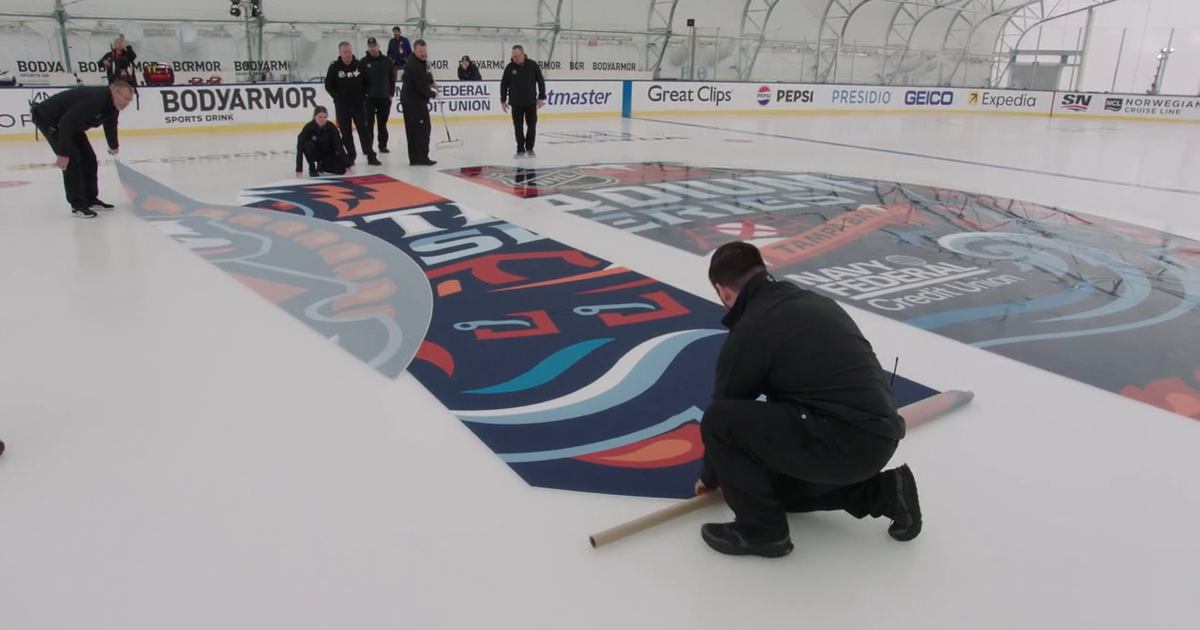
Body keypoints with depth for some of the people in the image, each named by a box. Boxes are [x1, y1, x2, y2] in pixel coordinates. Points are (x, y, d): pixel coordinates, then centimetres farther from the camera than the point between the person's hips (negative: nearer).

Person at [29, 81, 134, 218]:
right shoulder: (94, 98, -35)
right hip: (48, 118, -10)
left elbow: (110, 125, 17)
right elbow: (66, 122, -38)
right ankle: (77, 205, -10)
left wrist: (114, 146, 32)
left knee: (88, 158, 7)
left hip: (70, 122, 10)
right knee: (72, 159, -17)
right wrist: (63, 153, -37)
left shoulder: (112, 105, -5)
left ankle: (91, 199, 18)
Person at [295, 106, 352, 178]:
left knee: (341, 170, -17)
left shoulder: (331, 128, -22)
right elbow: (300, 147, -30)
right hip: (315, 153, -2)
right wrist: (299, 169, -38)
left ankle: (322, 165, 14)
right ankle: (312, 169, -11)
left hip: (327, 153, 2)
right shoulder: (309, 127, -27)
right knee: (308, 145, -34)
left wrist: (347, 164, -28)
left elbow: (339, 146, -22)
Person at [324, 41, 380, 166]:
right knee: (346, 133, 5)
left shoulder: (360, 65, -2)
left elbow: (368, 83, 8)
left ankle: (371, 156, 2)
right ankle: (350, 156, 15)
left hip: (359, 104, 0)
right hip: (342, 106, 0)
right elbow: (328, 86, 1)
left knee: (364, 130, -2)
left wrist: (363, 95, -3)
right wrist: (338, 98, -8)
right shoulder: (334, 67, -5)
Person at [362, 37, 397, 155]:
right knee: (369, 123, -1)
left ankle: (383, 145, 16)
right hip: (369, 97, -2)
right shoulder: (364, 62, -1)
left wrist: (391, 93, 2)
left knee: (382, 123, 9)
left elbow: (392, 78, 7)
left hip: (384, 97, 2)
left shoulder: (386, 61, 3)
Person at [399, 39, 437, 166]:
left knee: (413, 130, 11)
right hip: (414, 101, -10)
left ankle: (414, 158, 15)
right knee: (423, 128, -4)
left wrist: (431, 81, 11)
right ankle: (421, 157, 0)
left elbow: (425, 73, 29)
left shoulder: (421, 60, 8)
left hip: (410, 100, 10)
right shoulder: (415, 66, -24)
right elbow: (422, 88, -22)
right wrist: (433, 94, -4)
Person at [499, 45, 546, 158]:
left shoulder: (533, 65, -8)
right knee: (518, 127, 3)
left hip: (531, 102, 0)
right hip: (516, 103, 0)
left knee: (532, 126, 4)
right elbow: (504, 84, 3)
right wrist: (503, 100, 4)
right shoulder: (510, 67, -5)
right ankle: (520, 150, 11)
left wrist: (541, 97, -3)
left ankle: (529, 148, 18)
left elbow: (541, 81, -1)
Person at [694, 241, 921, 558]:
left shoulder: (749, 331, -7)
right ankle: (884, 492, 21)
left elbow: (725, 410, 5)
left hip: (846, 443, -9)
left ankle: (763, 530, 4)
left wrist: (710, 476, 23)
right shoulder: (812, 301, 18)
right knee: (783, 484, 29)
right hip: (879, 435, 9)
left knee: (719, 422, -7)